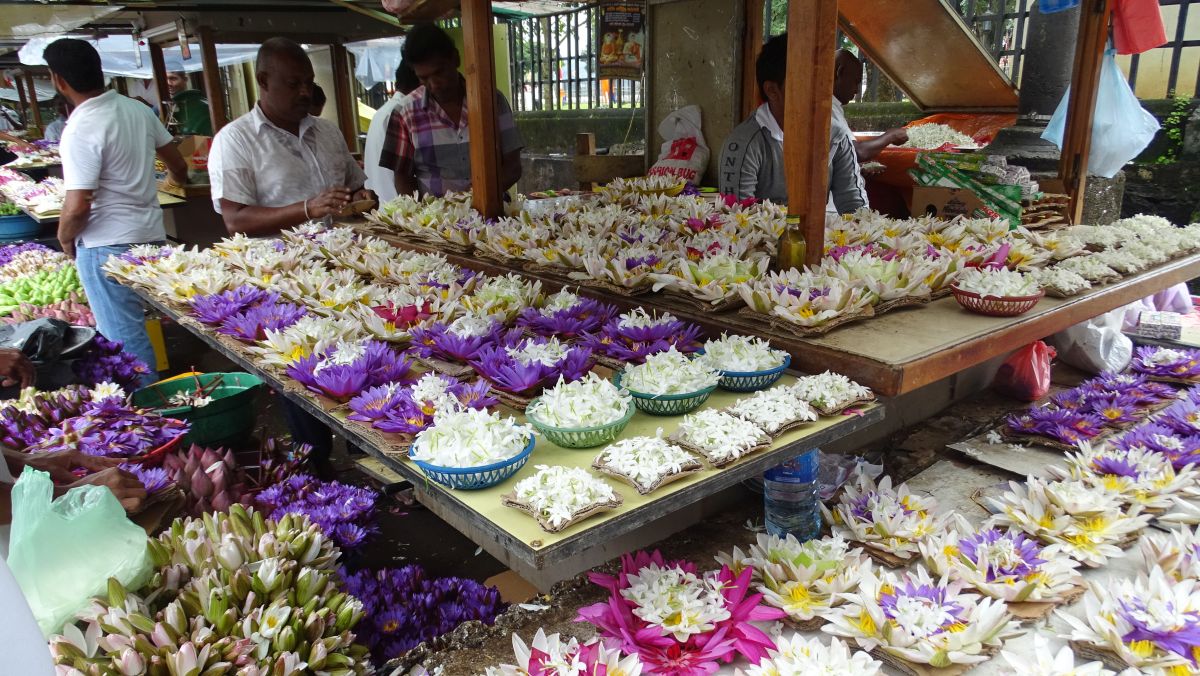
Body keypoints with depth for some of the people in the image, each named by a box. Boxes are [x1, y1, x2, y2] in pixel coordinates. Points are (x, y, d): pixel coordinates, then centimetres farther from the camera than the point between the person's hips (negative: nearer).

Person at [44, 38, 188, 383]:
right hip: (151, 234, 8)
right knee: (155, 325, 17)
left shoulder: (80, 130, -17)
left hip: (107, 245, -8)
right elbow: (178, 165, 15)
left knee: (125, 336, 1)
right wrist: (179, 181, 38)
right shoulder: (138, 109, 3)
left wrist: (65, 239, -1)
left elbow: (78, 206, -21)